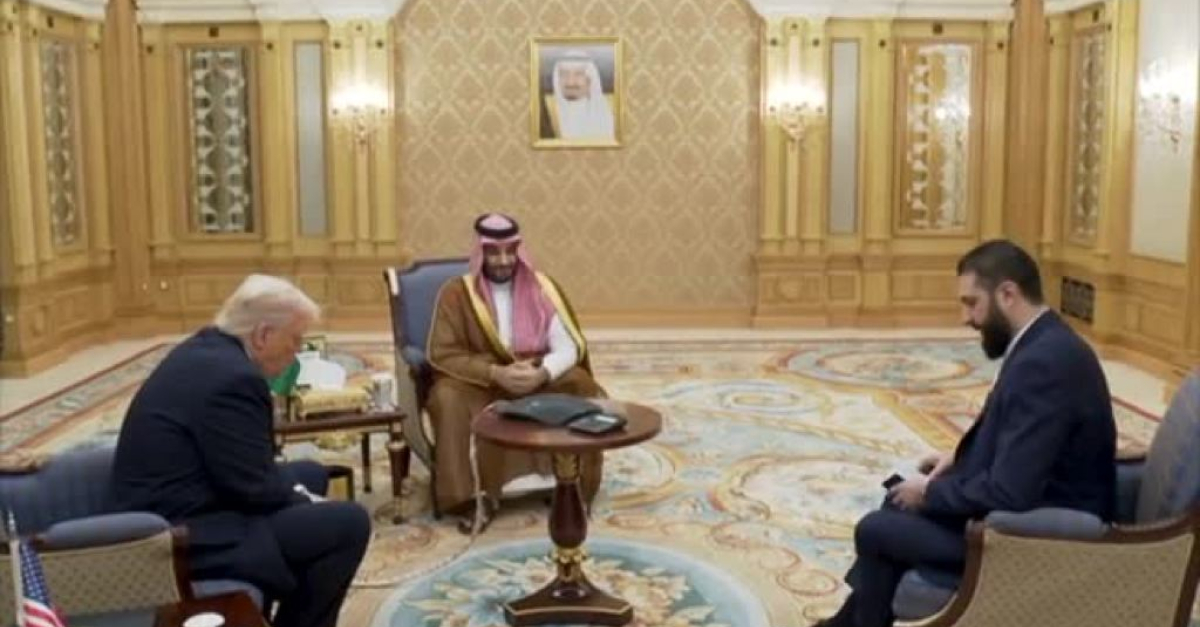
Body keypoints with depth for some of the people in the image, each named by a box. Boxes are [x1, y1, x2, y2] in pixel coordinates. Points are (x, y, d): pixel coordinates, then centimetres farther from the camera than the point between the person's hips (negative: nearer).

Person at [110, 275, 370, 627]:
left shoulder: (205, 350, 8)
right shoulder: (232, 377, -24)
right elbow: (255, 488, -22)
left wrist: (297, 494, 6)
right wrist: (303, 502, -3)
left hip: (172, 509, 11)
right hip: (185, 536, -11)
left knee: (312, 475, 22)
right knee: (349, 524, -13)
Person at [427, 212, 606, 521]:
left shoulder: (542, 288, -3)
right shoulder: (456, 293, -8)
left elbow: (569, 347, -8)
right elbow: (443, 355, -14)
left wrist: (542, 373, -29)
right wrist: (495, 374, -28)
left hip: (540, 380, 2)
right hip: (479, 383, -2)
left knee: (581, 387, -24)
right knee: (448, 397, -33)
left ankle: (576, 485, -11)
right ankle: (467, 496, -24)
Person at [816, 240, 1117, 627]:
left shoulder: (1043, 362, -27)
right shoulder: (1048, 343, 5)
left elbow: (1008, 493, -29)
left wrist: (931, 491, -14)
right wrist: (959, 459, 9)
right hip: (1038, 506, 10)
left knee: (876, 529, -2)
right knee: (900, 504, 21)